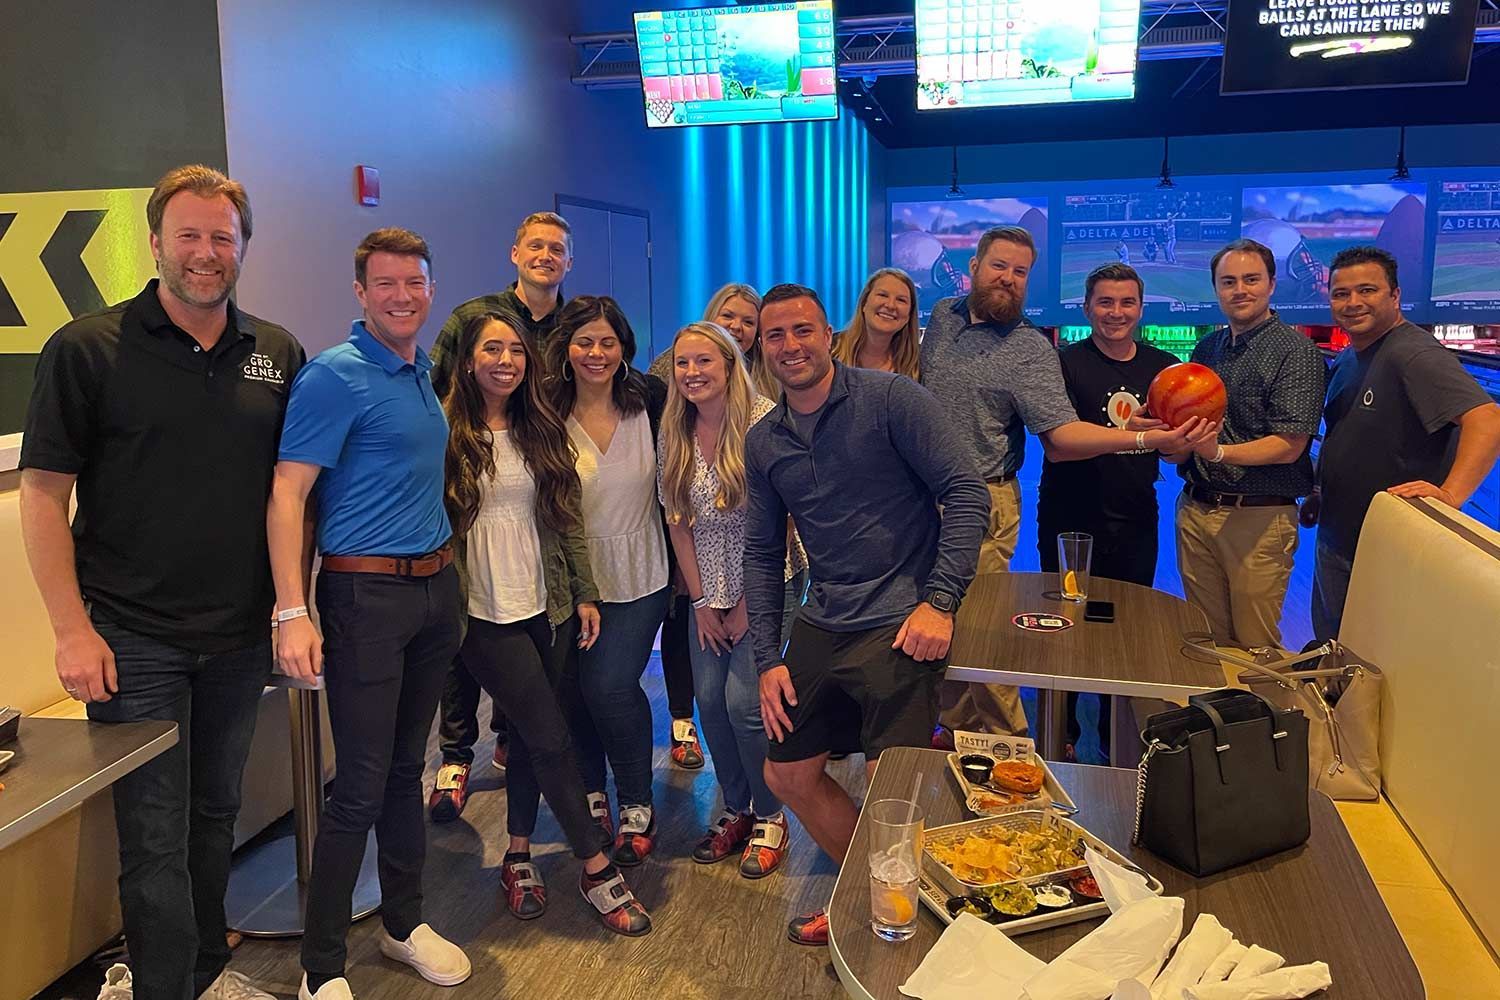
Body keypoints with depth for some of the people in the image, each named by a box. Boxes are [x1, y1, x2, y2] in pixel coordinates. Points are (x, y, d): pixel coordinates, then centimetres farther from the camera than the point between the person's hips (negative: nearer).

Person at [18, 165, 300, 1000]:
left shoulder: (279, 355, 4)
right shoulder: (87, 350, -7)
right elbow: (44, 494, -6)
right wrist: (72, 629, -10)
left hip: (241, 636, 4)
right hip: (134, 641, -4)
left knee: (217, 814, 19)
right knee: (155, 842, 3)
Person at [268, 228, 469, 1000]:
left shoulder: (423, 373, 12)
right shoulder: (334, 375, -11)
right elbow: (286, 495, -16)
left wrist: (449, 576, 14)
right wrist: (292, 613, -23)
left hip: (436, 588, 7)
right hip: (366, 595, -7)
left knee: (406, 768, 17)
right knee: (361, 787, -2)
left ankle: (404, 923, 31)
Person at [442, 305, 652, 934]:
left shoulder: (543, 431, 10)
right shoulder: (448, 433, -5)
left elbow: (567, 517, 11)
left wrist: (585, 594, 8)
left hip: (547, 605, 5)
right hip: (485, 611, -5)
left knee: (531, 735, 10)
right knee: (550, 735, -4)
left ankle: (519, 854, 27)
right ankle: (596, 866, 8)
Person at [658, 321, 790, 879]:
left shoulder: (763, 423, -13)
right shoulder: (674, 435, 3)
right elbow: (677, 522, 6)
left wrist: (747, 603, -11)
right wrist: (701, 601, 2)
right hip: (709, 589, 5)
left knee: (744, 700, -9)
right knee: (709, 700, 4)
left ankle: (769, 817, 12)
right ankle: (735, 810, 24)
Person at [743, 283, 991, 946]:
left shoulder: (889, 399, -8)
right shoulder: (763, 442, 9)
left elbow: (966, 494, -11)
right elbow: (761, 554, 13)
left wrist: (939, 600, -19)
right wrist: (768, 659, 7)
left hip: (899, 628, -6)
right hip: (822, 626, 7)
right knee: (787, 775, 14)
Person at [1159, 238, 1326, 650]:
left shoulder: (1295, 350, -7)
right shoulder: (1207, 348, 13)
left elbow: (1290, 445, -14)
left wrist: (1219, 452, -27)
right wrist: (1174, 444, -3)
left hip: (1259, 516, -5)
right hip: (1195, 508, 6)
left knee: (1253, 647, 3)